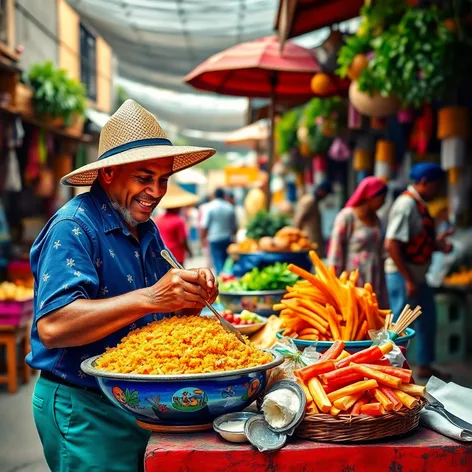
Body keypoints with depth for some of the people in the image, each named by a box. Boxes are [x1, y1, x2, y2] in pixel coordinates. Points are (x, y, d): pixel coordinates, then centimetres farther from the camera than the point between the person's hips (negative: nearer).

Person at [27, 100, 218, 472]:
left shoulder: (147, 231, 9)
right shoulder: (73, 228, -17)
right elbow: (52, 327, -29)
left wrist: (192, 296, -11)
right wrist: (149, 298, -35)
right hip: (83, 410, -8)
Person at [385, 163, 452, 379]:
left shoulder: (419, 204, 10)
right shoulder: (406, 205, -20)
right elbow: (392, 244, -26)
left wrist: (436, 244, 2)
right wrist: (408, 279, -23)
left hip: (417, 275, 11)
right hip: (403, 275, -11)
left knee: (428, 319, 20)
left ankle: (425, 366, 35)